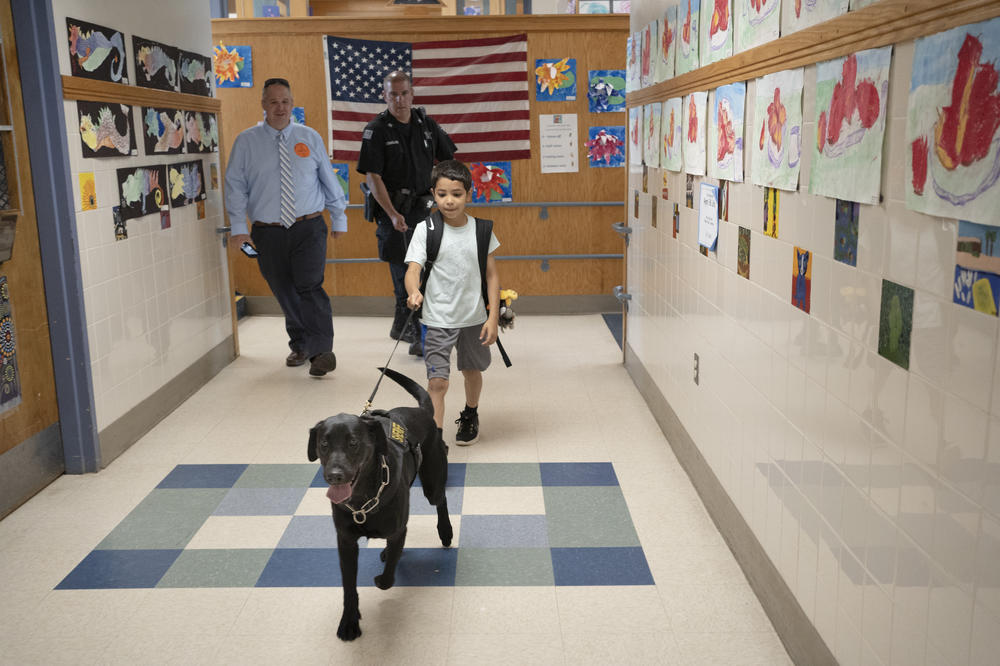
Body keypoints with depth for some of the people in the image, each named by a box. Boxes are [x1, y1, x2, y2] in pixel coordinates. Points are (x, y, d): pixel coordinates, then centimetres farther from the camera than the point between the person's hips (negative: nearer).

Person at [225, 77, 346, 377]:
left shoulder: (310, 138, 7)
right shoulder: (246, 141, 4)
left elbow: (329, 180, 12)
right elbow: (236, 185, 3)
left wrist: (339, 219, 13)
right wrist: (238, 226, -5)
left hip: (309, 228, -1)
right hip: (267, 232, 1)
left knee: (310, 287, -14)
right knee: (284, 292, 8)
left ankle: (322, 350, -8)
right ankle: (300, 345, 26)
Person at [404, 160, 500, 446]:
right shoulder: (426, 229, -9)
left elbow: (491, 275, 1)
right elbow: (413, 269, -17)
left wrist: (493, 317, -4)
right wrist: (414, 292, -40)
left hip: (474, 317, 3)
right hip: (437, 319, -3)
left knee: (472, 371, 22)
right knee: (437, 382, -11)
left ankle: (470, 416, 50)